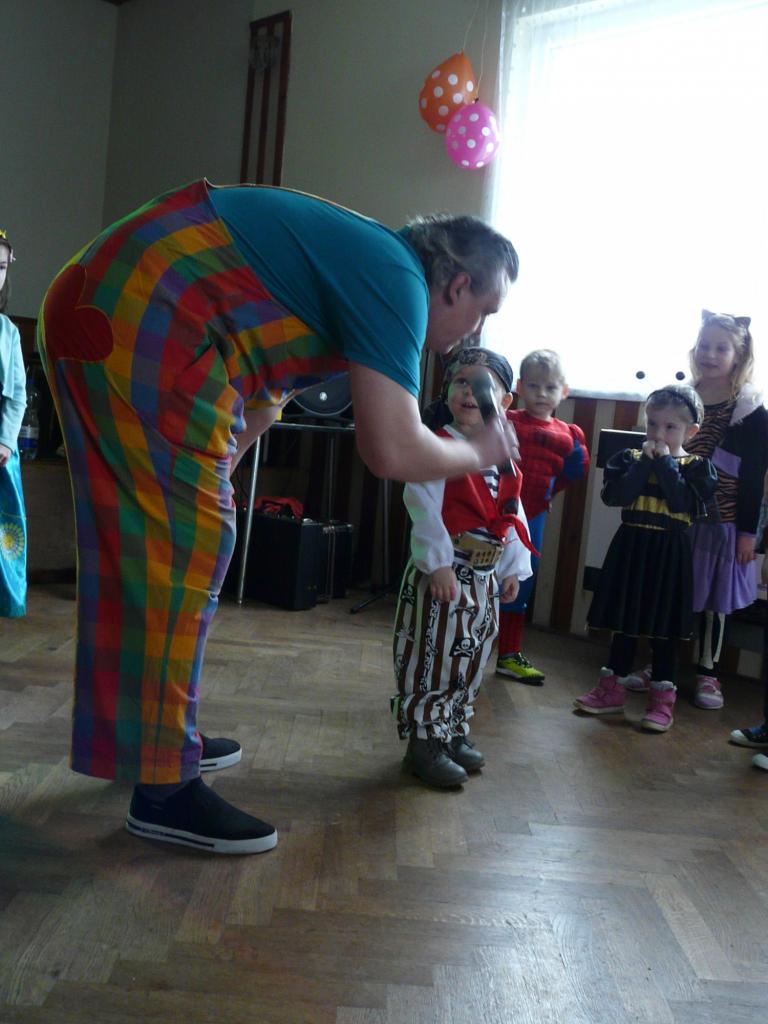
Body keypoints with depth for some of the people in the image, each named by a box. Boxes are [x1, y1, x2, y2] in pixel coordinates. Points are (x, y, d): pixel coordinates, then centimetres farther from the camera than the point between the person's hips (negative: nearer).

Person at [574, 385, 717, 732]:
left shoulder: (695, 466, -2)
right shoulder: (629, 459, 3)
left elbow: (686, 503, -20)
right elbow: (614, 495, -13)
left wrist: (665, 463, -17)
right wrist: (644, 463, -16)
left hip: (669, 555, -2)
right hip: (631, 547, 3)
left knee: (664, 628, 5)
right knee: (624, 622, 12)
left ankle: (662, 698, 16)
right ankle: (611, 689, 24)